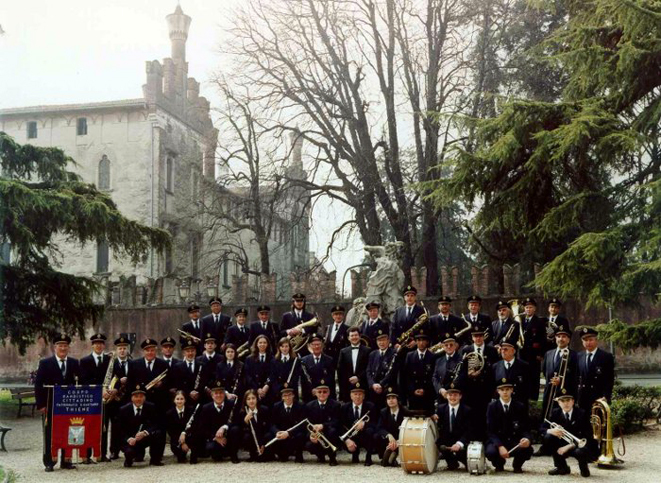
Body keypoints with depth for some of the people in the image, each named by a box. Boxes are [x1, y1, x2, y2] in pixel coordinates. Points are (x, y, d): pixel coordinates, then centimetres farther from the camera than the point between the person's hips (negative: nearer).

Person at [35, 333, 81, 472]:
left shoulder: (74, 363, 8)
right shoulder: (45, 363, 0)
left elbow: (79, 384, 7)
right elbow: (38, 385, -2)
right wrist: (40, 404, -9)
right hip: (50, 405, -2)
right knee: (49, 433, 3)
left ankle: (66, 460, 14)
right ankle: (49, 463, 10)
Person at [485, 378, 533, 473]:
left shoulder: (519, 407, 2)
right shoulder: (492, 406, -2)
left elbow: (526, 429, 0)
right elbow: (490, 431, -9)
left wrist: (527, 439, -26)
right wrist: (500, 446, -25)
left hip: (515, 442, 1)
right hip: (497, 441, -1)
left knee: (528, 449, -31)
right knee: (490, 452, -34)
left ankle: (517, 465, 6)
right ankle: (499, 464, 7)